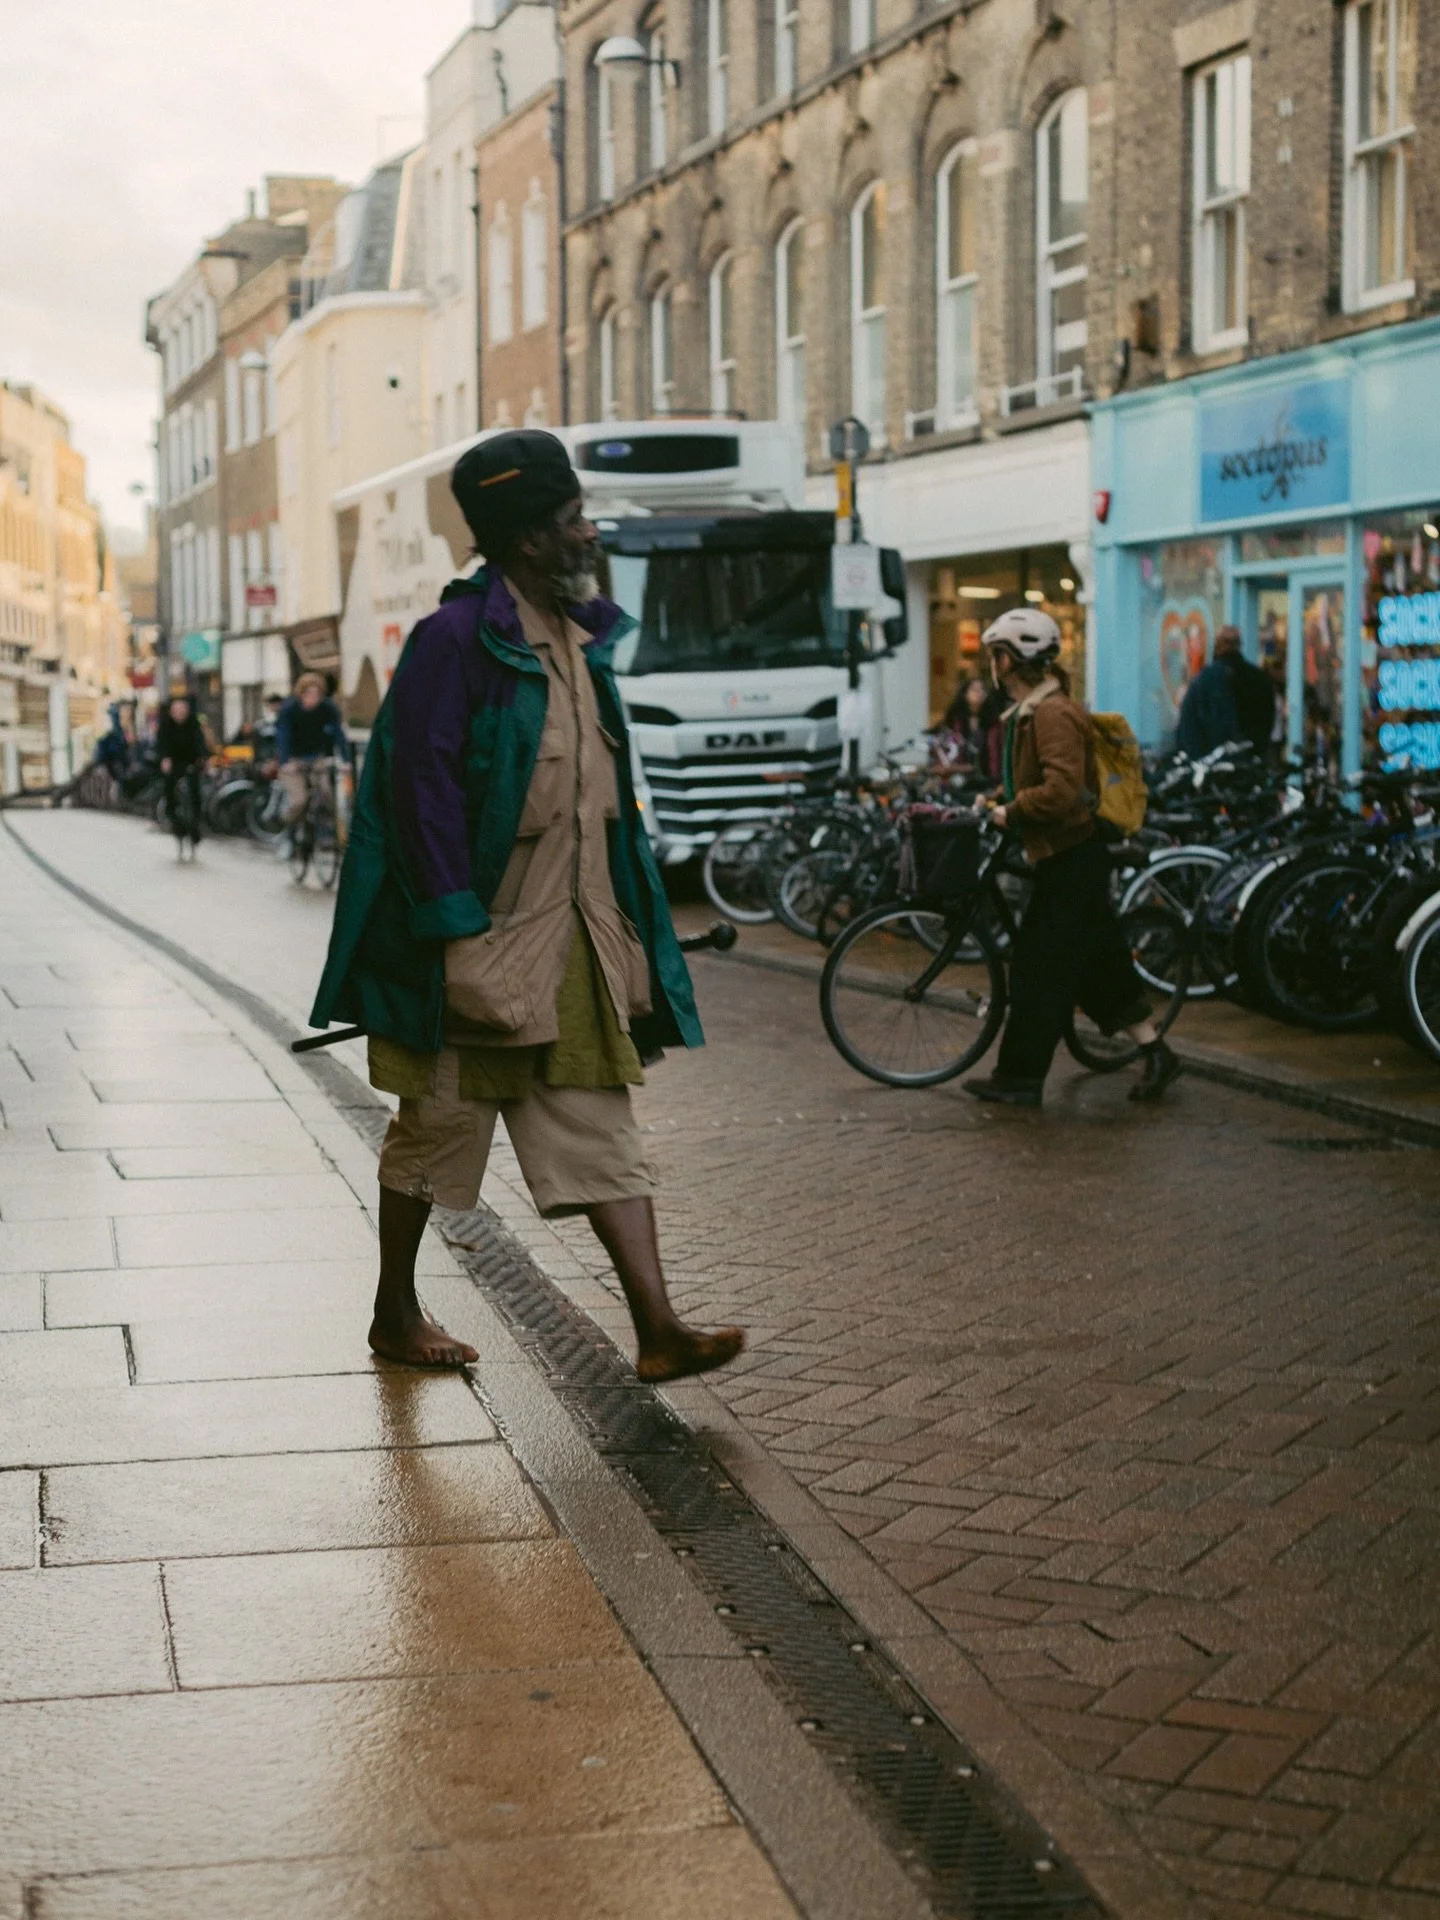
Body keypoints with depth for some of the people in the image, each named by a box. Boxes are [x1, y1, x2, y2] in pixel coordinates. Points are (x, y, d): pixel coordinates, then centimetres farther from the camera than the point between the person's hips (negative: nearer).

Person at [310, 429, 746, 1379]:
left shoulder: (585, 635, 11)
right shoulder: (459, 638, -14)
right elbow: (421, 787, -18)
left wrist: (629, 921, 15)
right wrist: (458, 932, -22)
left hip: (577, 933, 7)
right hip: (485, 933, -7)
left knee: (602, 1124, 3)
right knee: (441, 1119, 7)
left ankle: (658, 1329, 2)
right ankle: (396, 1312, 24)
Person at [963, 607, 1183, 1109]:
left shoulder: (1054, 713, -19)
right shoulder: (1029, 711, 14)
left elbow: (1061, 791, -29)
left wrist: (1011, 810, -18)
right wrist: (998, 800, 9)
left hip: (1070, 860, -11)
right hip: (1064, 858, 11)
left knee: (1040, 972, -4)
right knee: (1099, 961, 14)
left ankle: (1019, 1078, 2)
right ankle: (1154, 1052, 19)